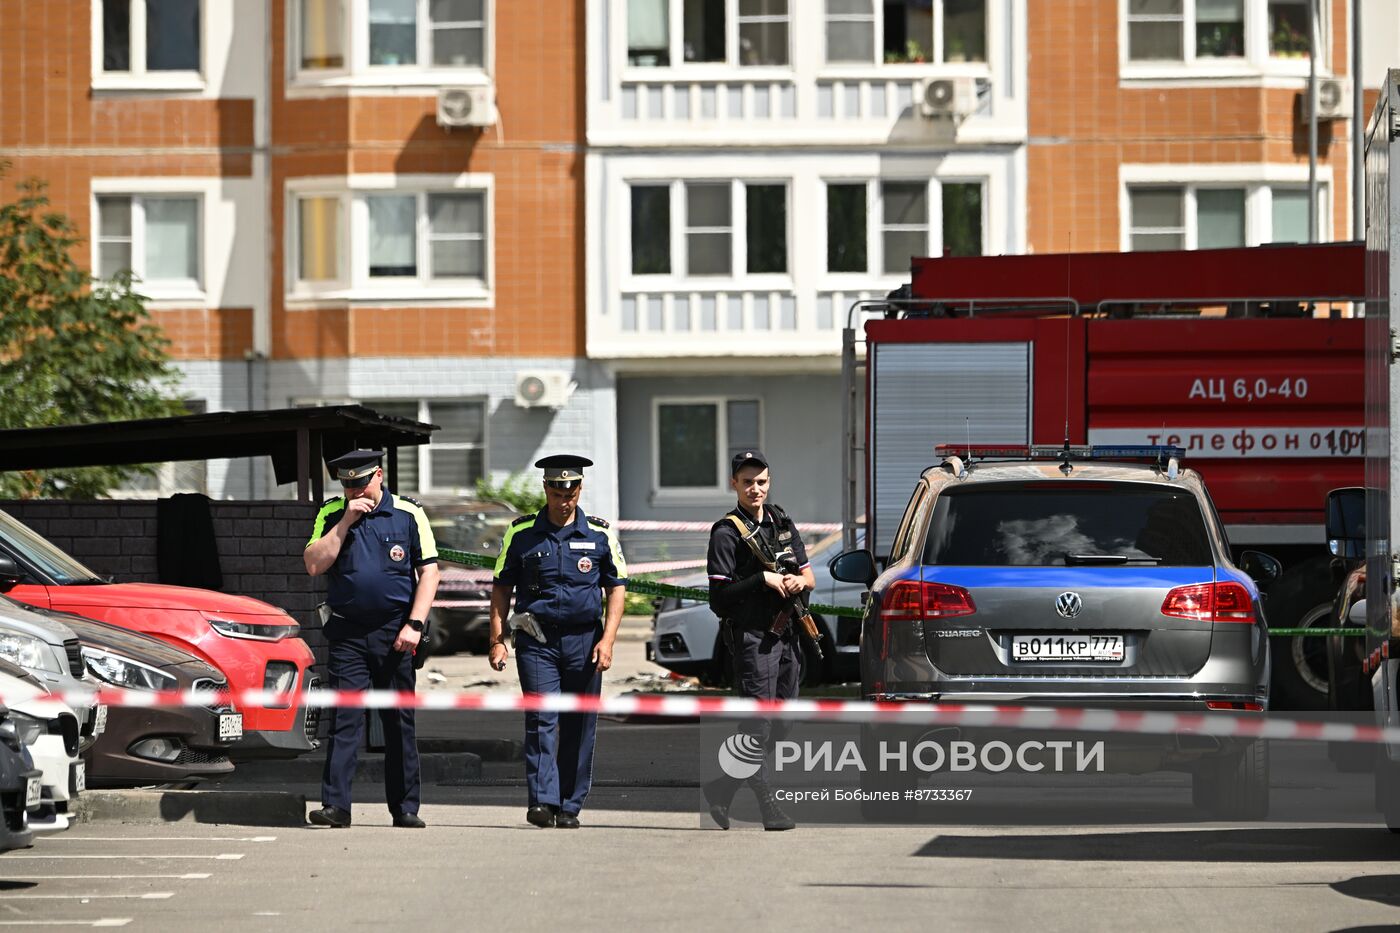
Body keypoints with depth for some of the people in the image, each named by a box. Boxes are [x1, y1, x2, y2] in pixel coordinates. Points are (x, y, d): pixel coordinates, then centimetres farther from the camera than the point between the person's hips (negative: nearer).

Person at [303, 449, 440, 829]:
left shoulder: (409, 514, 1)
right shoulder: (331, 515, 7)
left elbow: (428, 571, 0)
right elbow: (314, 565, -4)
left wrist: (414, 625, -9)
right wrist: (346, 521, -10)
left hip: (395, 634, -1)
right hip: (348, 634, 1)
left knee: (399, 722, 5)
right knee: (345, 718, -8)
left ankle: (405, 808, 11)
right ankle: (335, 805, -11)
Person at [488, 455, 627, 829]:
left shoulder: (599, 534, 5)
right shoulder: (521, 534, 4)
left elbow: (616, 588, 7)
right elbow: (501, 588, 9)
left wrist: (607, 639, -4)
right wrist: (498, 639, 0)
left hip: (584, 641, 1)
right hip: (536, 640, -1)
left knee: (579, 728, 4)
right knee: (541, 719, -13)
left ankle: (570, 806, 11)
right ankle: (542, 801, -18)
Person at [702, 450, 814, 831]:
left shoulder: (783, 523, 15)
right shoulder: (727, 532, -6)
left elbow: (809, 576, 19)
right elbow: (719, 595, -12)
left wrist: (799, 581, -3)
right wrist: (763, 579, -18)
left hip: (787, 635, 7)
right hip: (750, 634, -7)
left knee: (780, 722, 9)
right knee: (758, 717, -11)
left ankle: (721, 789, 19)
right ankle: (765, 802, -5)